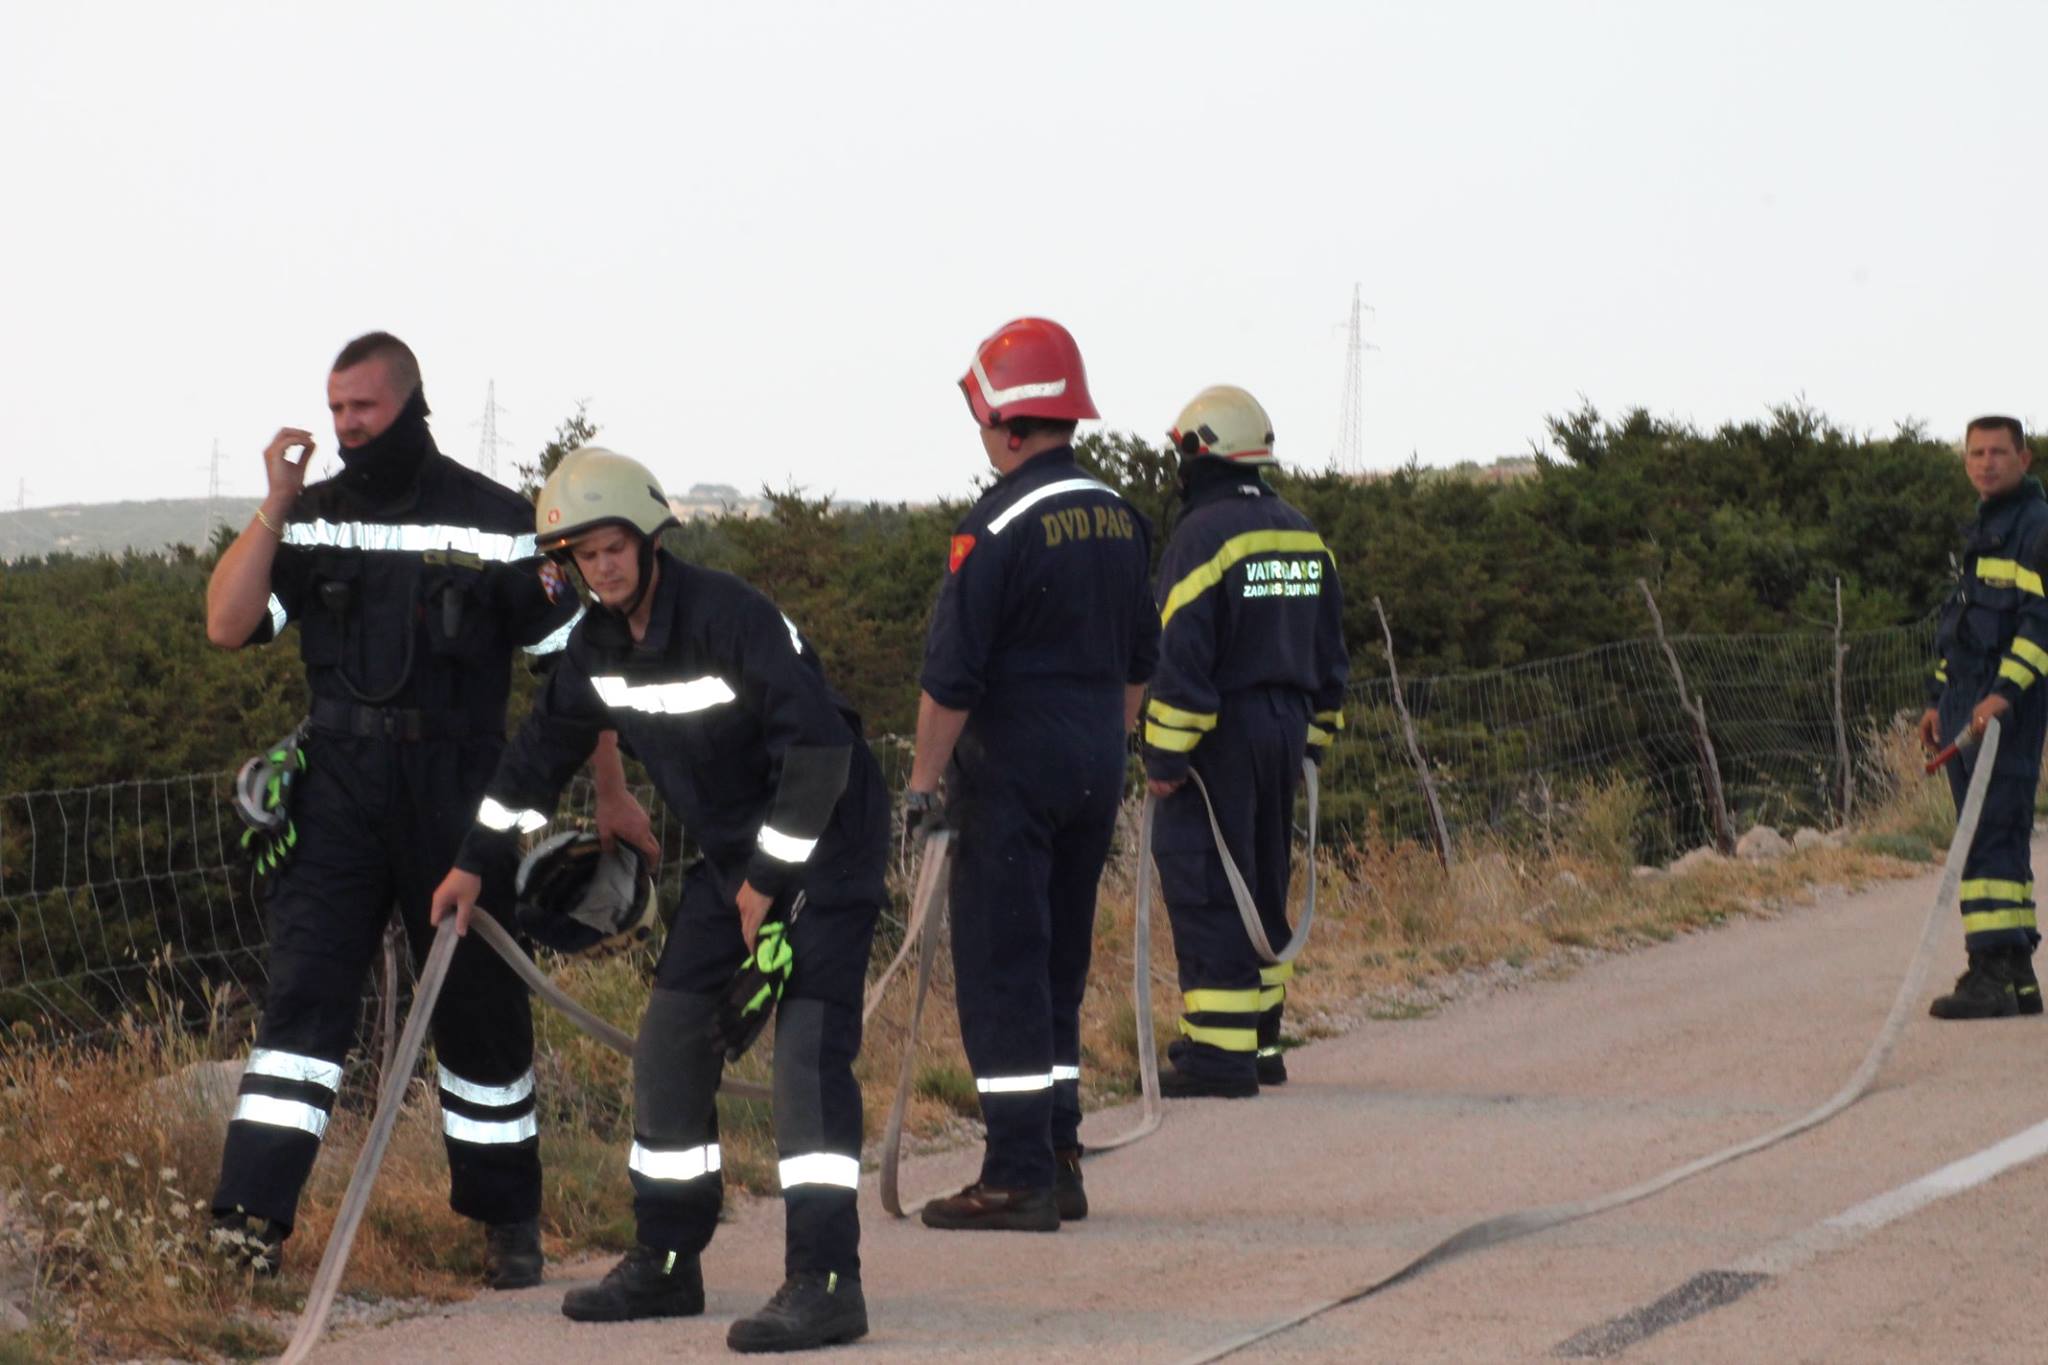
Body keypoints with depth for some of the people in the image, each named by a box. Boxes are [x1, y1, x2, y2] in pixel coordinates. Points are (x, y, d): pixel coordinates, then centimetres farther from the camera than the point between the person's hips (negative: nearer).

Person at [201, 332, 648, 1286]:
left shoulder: (497, 525, -1)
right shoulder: (312, 519, 7)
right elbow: (228, 627, -3)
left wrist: (610, 793, 1)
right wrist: (275, 507, -10)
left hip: (457, 794, -2)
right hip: (338, 789, 2)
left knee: (480, 1006, 5)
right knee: (305, 989, -10)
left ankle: (508, 1219, 19)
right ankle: (251, 1211, -18)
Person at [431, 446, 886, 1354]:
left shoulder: (729, 620, -25)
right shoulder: (598, 644, 1)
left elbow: (820, 748, -28)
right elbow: (543, 750, 17)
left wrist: (769, 878, -21)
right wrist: (475, 862, 19)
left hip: (822, 848, -9)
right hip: (730, 855, 9)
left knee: (809, 1047, -19)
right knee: (672, 1042, 8)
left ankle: (825, 1282, -21)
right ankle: (665, 1264, 19)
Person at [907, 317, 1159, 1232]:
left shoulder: (998, 528, -15)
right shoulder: (1120, 521, 9)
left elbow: (951, 675, -16)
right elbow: (1139, 661, 17)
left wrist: (923, 779, -8)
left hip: (1012, 770, -8)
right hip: (1095, 773, 8)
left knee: (1001, 972, -4)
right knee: (1059, 965, 15)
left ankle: (1018, 1179, -7)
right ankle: (1058, 1164, 17)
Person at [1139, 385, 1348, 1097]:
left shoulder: (1203, 536, -13)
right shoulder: (1303, 535, 13)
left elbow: (1181, 657, -18)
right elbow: (1330, 652, 18)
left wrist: (1165, 755, -14)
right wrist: (1311, 738, 23)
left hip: (1219, 742, -8)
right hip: (1286, 730, 8)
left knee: (1205, 888, -6)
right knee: (1262, 884, 16)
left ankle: (1219, 1052, -9)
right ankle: (1260, 1038, 22)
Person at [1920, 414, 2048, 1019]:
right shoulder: (1981, 530, 22)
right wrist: (1938, 699, 24)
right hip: (1965, 707, 10)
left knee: (1993, 837, -14)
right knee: (1988, 838, 10)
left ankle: (1991, 974, -18)